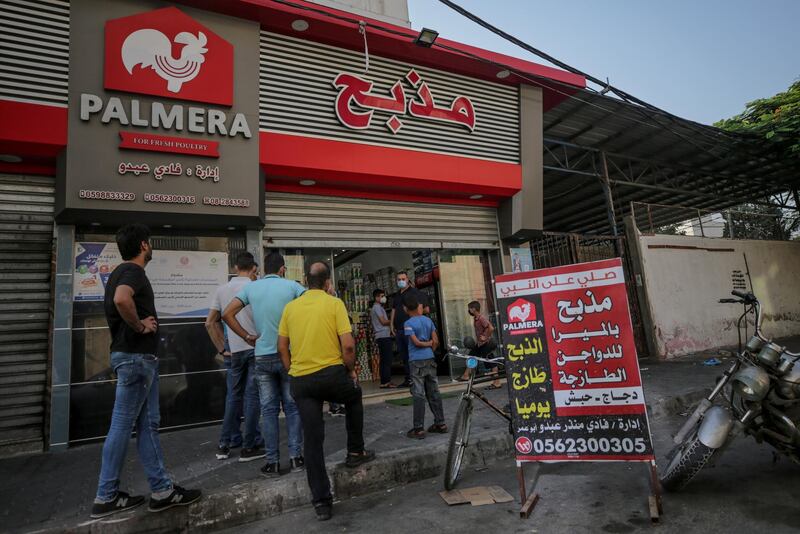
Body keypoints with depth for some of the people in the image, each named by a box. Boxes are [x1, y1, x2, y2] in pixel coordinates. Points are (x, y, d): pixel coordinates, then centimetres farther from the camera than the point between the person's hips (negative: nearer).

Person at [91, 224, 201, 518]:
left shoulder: (121, 272, 16)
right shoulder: (133, 271, -15)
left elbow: (115, 304, 31)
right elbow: (121, 299, -37)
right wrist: (139, 325, -21)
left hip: (139, 356, 10)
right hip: (136, 356, -10)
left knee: (148, 423, 11)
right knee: (123, 424, 1)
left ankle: (162, 489, 17)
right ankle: (106, 497, 14)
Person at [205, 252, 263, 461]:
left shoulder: (222, 290, 6)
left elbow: (210, 323, 7)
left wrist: (222, 349, 11)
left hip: (233, 352, 4)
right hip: (255, 349, -4)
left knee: (233, 396, 16)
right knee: (252, 397, 3)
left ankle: (225, 445, 22)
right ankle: (249, 447, 9)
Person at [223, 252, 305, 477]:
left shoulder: (251, 287, 3)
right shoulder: (291, 286, -3)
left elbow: (227, 314, 0)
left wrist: (247, 336, 4)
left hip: (263, 357, 2)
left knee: (269, 410, 8)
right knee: (292, 407, 10)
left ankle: (273, 462, 13)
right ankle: (295, 457, 12)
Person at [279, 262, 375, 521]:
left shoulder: (290, 307, 6)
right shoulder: (334, 304, -6)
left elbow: (282, 347, 8)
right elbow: (348, 345, -11)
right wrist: (351, 370, 5)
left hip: (301, 381, 3)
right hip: (332, 374, -3)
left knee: (313, 440, 8)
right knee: (354, 397, 30)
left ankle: (321, 501, 12)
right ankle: (355, 452, 35)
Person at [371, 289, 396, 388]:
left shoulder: (376, 307, 24)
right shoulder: (377, 307, -6)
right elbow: (383, 322, -13)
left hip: (381, 336, 10)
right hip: (383, 336, -10)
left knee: (385, 360, 8)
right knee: (387, 360, -11)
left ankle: (385, 382, 8)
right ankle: (386, 382, -13)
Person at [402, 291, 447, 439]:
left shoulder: (408, 323, -9)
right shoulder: (428, 320, 6)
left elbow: (416, 342, -17)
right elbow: (436, 341, 3)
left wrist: (427, 344, 0)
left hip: (417, 361, -5)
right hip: (430, 359, 5)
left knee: (419, 395, -3)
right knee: (434, 393, 12)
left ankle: (419, 429, 1)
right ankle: (440, 424, 18)